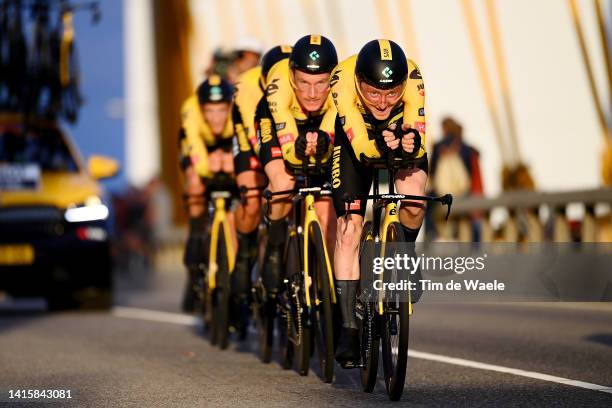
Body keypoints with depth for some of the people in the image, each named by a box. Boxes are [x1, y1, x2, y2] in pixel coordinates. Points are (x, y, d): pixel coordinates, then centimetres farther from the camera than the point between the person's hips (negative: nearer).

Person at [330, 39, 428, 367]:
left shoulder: (412, 78, -34)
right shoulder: (343, 79, -37)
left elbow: (418, 141, -34)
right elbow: (360, 144, -40)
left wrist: (411, 142, -57)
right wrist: (380, 147, -61)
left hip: (401, 130, 1)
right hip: (356, 135, -1)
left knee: (414, 202, -27)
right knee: (349, 227, -11)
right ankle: (349, 327, -4)